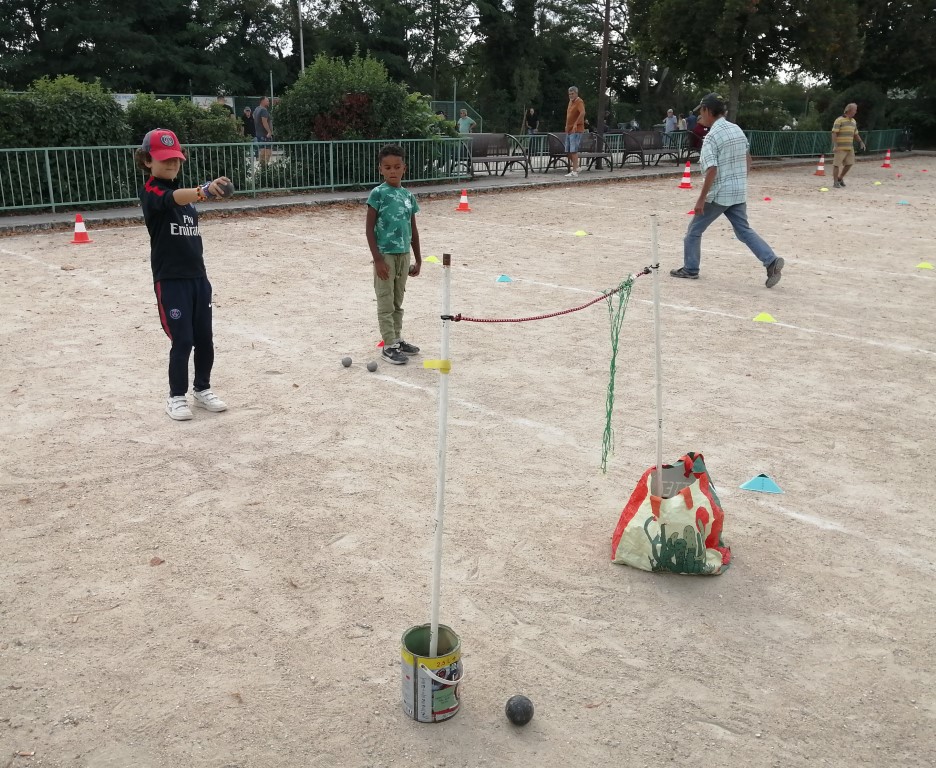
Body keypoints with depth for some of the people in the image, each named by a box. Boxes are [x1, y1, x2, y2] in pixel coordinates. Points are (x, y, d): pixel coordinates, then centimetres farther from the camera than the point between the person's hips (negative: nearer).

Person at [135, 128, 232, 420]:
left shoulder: (183, 191, 13)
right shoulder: (151, 192, -11)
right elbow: (173, 199, -36)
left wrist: (201, 272, 16)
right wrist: (204, 190, -56)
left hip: (197, 276, 7)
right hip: (170, 279, -7)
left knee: (205, 338, 11)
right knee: (183, 340, -3)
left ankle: (203, 389, 27)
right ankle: (176, 397, 13)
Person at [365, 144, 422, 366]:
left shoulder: (408, 196, 7)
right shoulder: (378, 194, -8)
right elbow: (369, 229, -9)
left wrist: (418, 260, 14)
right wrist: (377, 259, -16)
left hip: (403, 255, 5)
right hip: (385, 255, -5)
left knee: (398, 302, 16)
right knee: (385, 303, 1)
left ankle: (397, 339, 27)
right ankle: (389, 346, 5)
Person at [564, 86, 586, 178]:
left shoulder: (579, 102, -11)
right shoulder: (570, 102, 16)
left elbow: (582, 113, -28)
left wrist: (576, 124, -31)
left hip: (576, 130, -9)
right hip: (569, 130, 9)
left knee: (573, 150, -12)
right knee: (568, 151, 12)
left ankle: (574, 171, -12)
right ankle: (574, 167, 24)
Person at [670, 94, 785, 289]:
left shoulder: (712, 136, -16)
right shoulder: (737, 130, 9)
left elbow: (712, 171, -22)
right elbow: (748, 160, 16)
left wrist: (701, 198, -19)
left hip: (719, 194, -7)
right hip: (739, 192, 7)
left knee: (695, 230, 9)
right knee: (744, 231, 11)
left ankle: (690, 269, 17)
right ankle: (771, 260, -5)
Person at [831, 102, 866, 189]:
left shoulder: (853, 121, 15)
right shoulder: (839, 120, -8)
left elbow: (856, 134, 23)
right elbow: (834, 133, -14)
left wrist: (861, 142, 12)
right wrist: (835, 145, -22)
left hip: (850, 147, 7)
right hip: (840, 147, -7)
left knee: (849, 164, 6)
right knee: (837, 164, -3)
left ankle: (840, 178, 23)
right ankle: (835, 182, 2)